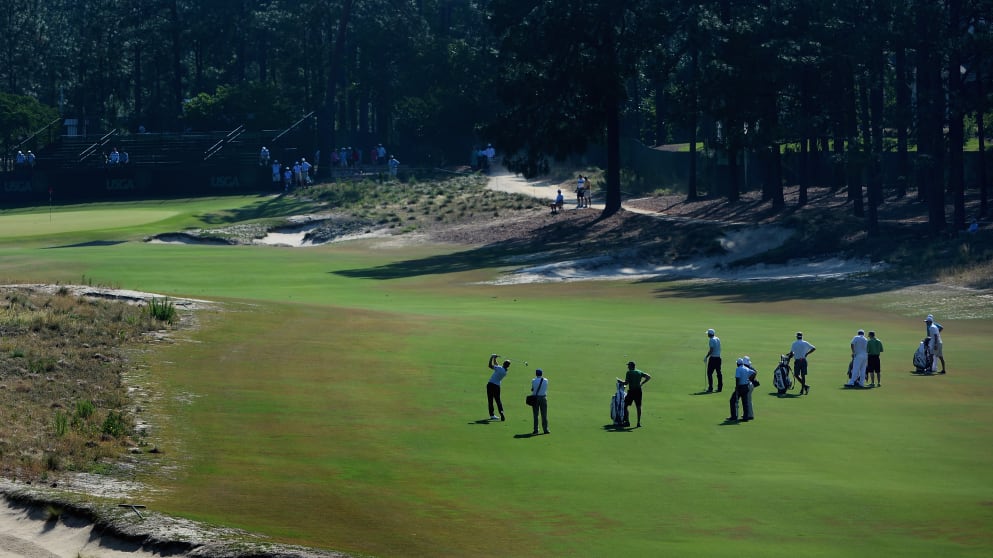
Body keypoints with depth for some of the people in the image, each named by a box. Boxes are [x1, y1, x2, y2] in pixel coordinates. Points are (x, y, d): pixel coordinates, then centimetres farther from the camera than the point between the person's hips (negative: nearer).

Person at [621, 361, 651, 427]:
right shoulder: (639, 372, 11)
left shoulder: (629, 373, -6)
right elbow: (648, 377, 9)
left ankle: (627, 421, 0)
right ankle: (639, 422, 6)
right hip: (639, 391, 5)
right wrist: (642, 383, 12)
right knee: (638, 407, 9)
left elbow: (626, 382, -12)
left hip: (631, 391, -5)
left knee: (626, 405, 5)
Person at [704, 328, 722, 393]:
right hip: (718, 357, 8)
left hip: (713, 358, -8)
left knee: (709, 373, -4)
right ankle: (720, 387, 13)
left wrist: (706, 357, -14)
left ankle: (710, 388, -9)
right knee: (719, 372, 11)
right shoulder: (718, 339, 11)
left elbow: (711, 350, -20)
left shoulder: (711, 340, -14)